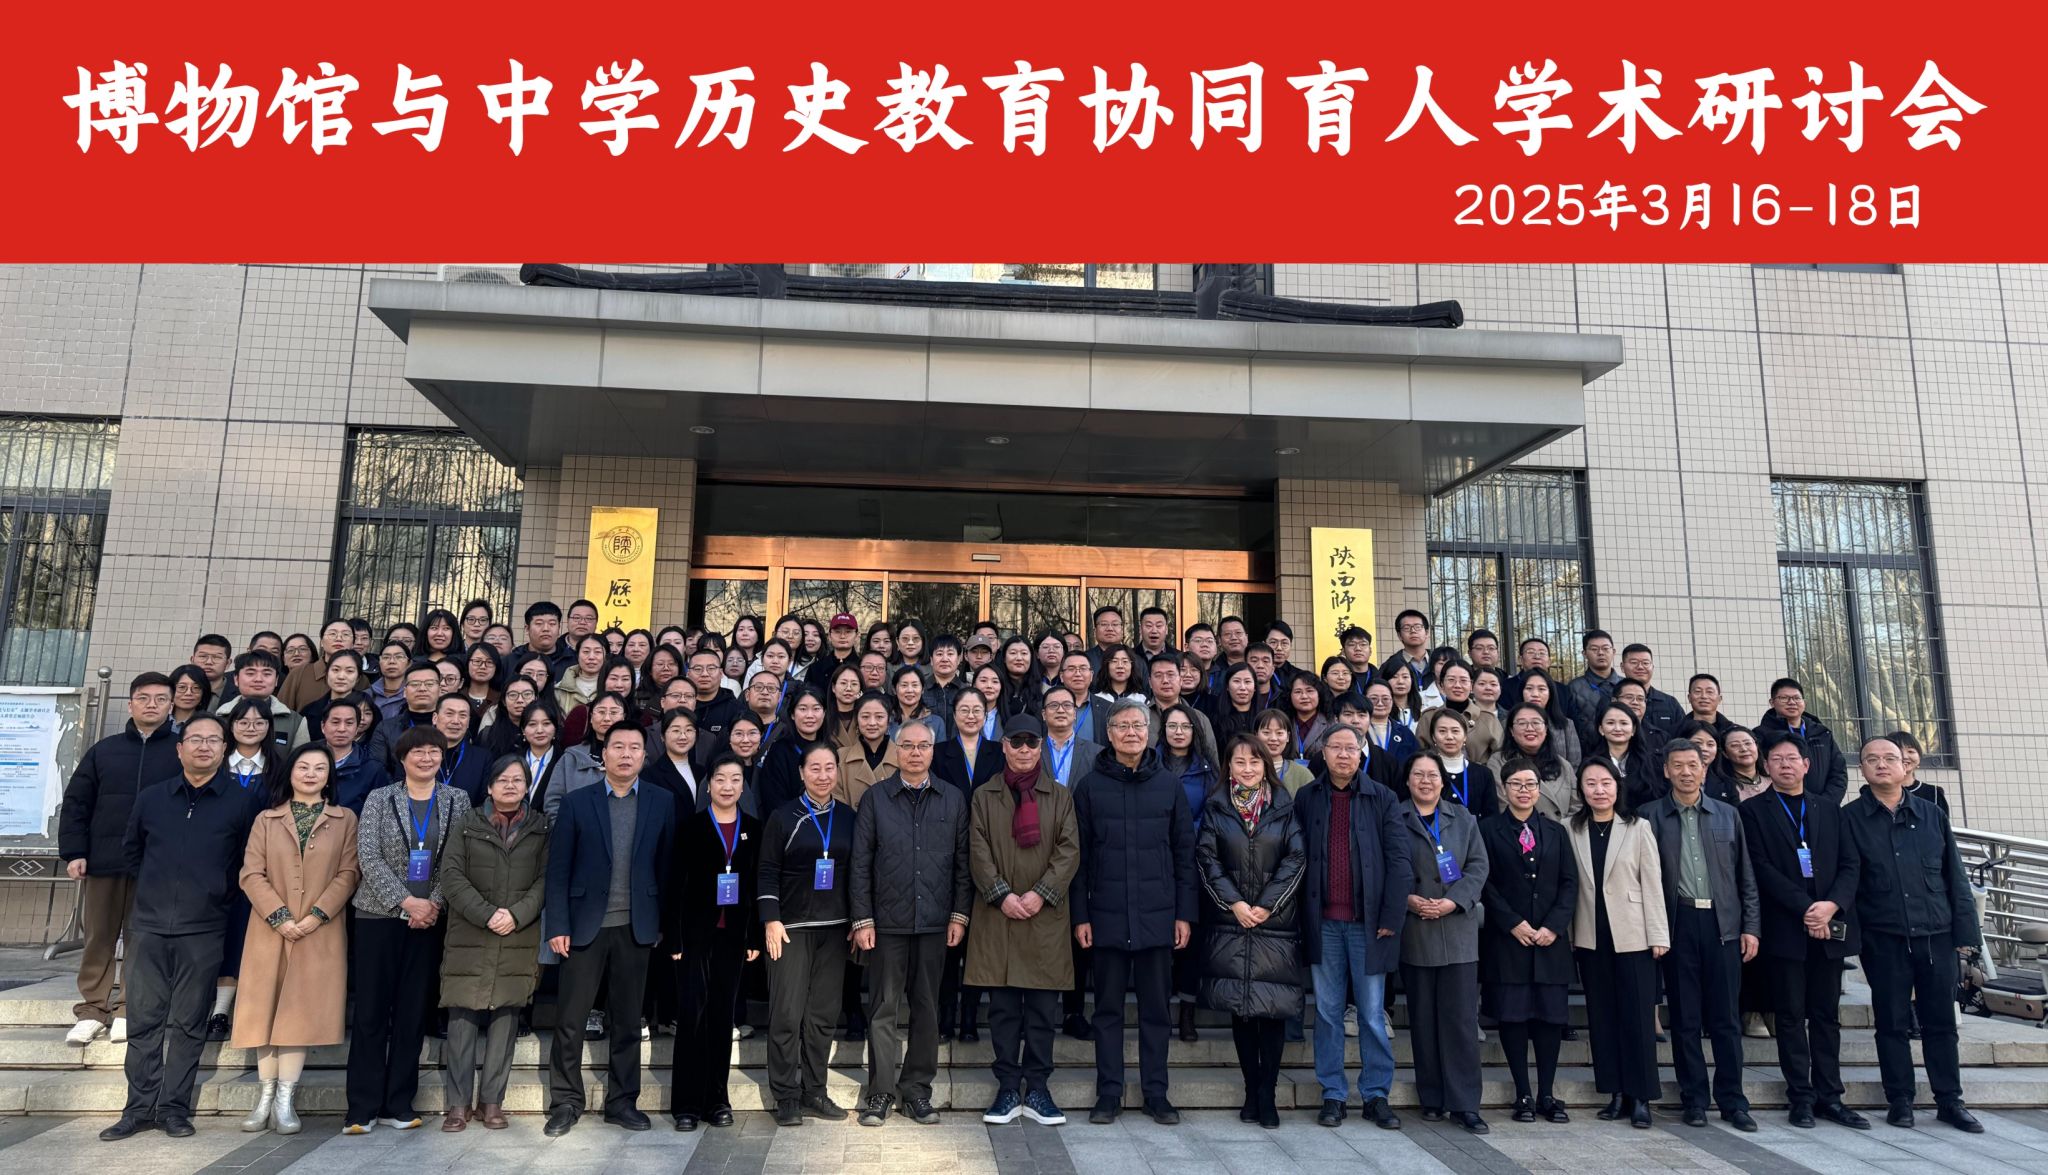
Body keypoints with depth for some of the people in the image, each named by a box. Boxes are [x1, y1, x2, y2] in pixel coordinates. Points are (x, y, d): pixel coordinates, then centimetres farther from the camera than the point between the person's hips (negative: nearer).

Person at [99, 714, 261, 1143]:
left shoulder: (239, 803, 0)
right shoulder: (150, 797, 7)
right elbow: (131, 849, 21)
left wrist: (218, 892, 4)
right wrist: (152, 888, 14)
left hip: (203, 930, -2)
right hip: (149, 925, 2)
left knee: (188, 1023, 4)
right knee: (143, 1019, 5)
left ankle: (173, 1107, 13)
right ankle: (140, 1107, 14)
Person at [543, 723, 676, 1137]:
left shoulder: (662, 803, 3)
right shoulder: (576, 802, 1)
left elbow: (667, 866, 3)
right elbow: (558, 869, -1)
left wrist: (668, 923, -1)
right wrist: (557, 926, -7)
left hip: (636, 927, 1)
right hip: (586, 925, -1)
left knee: (628, 1019, 10)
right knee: (570, 1020, 5)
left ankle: (622, 1101, 22)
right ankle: (565, 1102, 21)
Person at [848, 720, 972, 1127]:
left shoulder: (953, 798, 5)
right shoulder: (876, 799, 1)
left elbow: (962, 861, 7)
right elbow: (860, 863, 1)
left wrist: (959, 914, 2)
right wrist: (862, 919, -4)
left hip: (935, 922, 2)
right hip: (887, 922, -1)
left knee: (927, 1009, 9)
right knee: (885, 1009, 4)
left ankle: (917, 1089, 20)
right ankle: (881, 1091, 15)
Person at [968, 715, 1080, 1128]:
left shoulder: (1061, 796, 9)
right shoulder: (984, 797, 9)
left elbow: (1069, 851, 0)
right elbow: (978, 853, 1)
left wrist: (1041, 894, -11)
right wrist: (1003, 895, -11)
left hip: (1045, 917, 0)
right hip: (996, 917, 0)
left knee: (1043, 1008, 3)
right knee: (1003, 1008, 5)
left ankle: (1037, 1090, 14)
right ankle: (1008, 1089, 14)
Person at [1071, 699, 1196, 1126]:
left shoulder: (1169, 786, 5)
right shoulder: (1090, 787, 1)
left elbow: (1184, 854, 6)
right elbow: (1079, 857, 1)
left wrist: (1184, 913, 1)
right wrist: (1080, 916, -3)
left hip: (1157, 916, 1)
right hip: (1107, 916, -1)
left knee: (1155, 1008, 9)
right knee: (1108, 1009, 8)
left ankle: (1156, 1094, 20)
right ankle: (1109, 1094, 19)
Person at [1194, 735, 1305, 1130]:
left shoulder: (1284, 805, 4)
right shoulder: (1215, 805, 5)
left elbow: (1296, 858, -1)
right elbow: (1206, 858, 1)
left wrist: (1267, 905, -8)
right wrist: (1234, 902, -9)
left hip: (1276, 921, 0)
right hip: (1230, 921, 1)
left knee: (1274, 1008, -2)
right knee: (1240, 1009, 5)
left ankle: (1266, 1095, 7)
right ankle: (1252, 1091, 16)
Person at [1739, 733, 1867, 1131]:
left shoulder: (1830, 811, 15)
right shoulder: (1753, 810, 2)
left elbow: (1848, 867, 7)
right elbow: (1762, 869, -6)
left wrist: (1831, 905, -10)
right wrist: (1805, 908, -14)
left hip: (1829, 927, 4)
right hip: (1784, 930, -3)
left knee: (1827, 1015, 8)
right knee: (1791, 1016, 2)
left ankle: (1829, 1096, 15)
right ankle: (1801, 1097, 7)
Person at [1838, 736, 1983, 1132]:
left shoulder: (1931, 814, 8)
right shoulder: (1851, 818, 0)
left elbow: (1954, 874, 8)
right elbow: (1848, 876, -5)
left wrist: (1965, 928, 3)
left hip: (1936, 933, 2)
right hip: (1883, 937, -2)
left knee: (1941, 1021, 9)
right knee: (1892, 1022, 6)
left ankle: (1949, 1100, 21)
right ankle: (1900, 1101, 15)